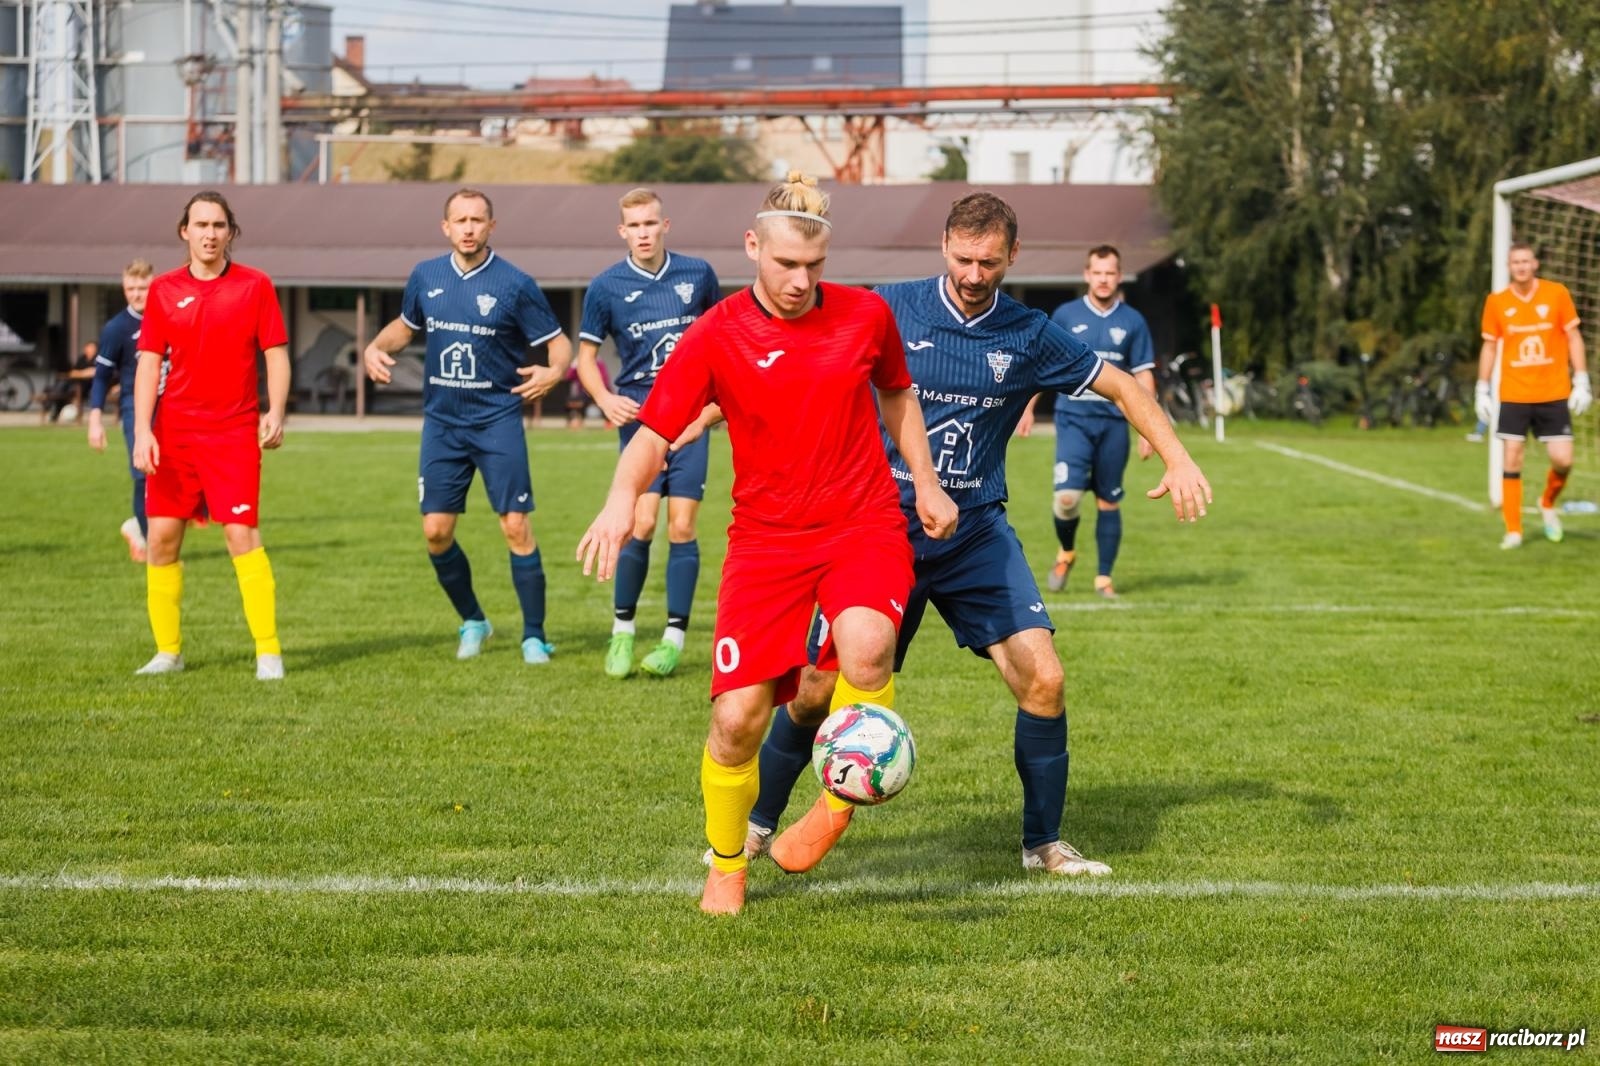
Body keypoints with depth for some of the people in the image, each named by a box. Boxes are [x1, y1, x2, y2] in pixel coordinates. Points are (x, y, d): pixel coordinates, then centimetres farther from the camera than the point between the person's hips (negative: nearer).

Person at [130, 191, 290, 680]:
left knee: (242, 535, -11)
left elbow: (276, 355, 2)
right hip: (172, 433, 3)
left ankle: (268, 652, -6)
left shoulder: (255, 286, 1)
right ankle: (168, 650, 15)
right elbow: (148, 362, 5)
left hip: (234, 433, -3)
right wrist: (142, 431, -4)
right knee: (162, 537, 3)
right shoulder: (163, 290, 6)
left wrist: (275, 411, -13)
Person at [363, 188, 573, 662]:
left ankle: (534, 636, 3)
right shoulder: (425, 277, 4)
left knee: (516, 526, -8)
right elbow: (405, 325, 23)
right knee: (436, 530, 2)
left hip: (498, 420, -4)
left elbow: (559, 342, -2)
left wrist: (554, 371, -24)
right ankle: (473, 622, 23)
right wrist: (376, 347, 3)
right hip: (442, 422, 4)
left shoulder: (514, 284, -7)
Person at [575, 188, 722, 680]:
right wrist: (605, 399, -10)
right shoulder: (606, 287, 0)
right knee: (641, 522, -12)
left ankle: (674, 637, 6)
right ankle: (622, 630, 4)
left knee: (681, 526, -3)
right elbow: (586, 355, 8)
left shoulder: (698, 274, 4)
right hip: (640, 413, -1)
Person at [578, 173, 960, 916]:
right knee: (737, 717, -8)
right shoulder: (716, 337, -6)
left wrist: (925, 480, 13)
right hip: (766, 538, 0)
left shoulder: (865, 315, 1)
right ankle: (726, 868, 19)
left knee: (866, 646, -32)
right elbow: (655, 434, -9)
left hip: (864, 527, 0)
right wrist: (623, 497, -28)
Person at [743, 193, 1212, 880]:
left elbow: (1122, 387, 10)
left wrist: (1177, 460, -2)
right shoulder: (890, 310, -5)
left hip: (978, 535, 1)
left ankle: (1044, 844, 7)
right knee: (817, 690, -2)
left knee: (1042, 679, -11)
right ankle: (758, 826, 21)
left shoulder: (1029, 337, -1)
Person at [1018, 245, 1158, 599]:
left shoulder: (1132, 322, 5)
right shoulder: (1066, 315, 4)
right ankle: (1066, 552, 13)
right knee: (1066, 496, -16)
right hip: (1073, 418, -1)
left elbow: (1143, 375, 7)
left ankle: (1104, 577, 15)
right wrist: (1028, 408, 12)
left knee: (1108, 502, 4)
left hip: (1114, 421, 1)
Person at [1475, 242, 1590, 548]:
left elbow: (1573, 337, 2)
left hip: (1553, 395, 0)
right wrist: (1482, 390, 4)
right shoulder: (1496, 302, 1)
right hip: (1514, 395, 0)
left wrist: (1581, 382, -3)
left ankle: (1548, 504, 26)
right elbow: (1490, 346, 9)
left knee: (1563, 459, -5)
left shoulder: (1556, 293, -2)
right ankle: (1513, 531, 4)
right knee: (1512, 460, -4)